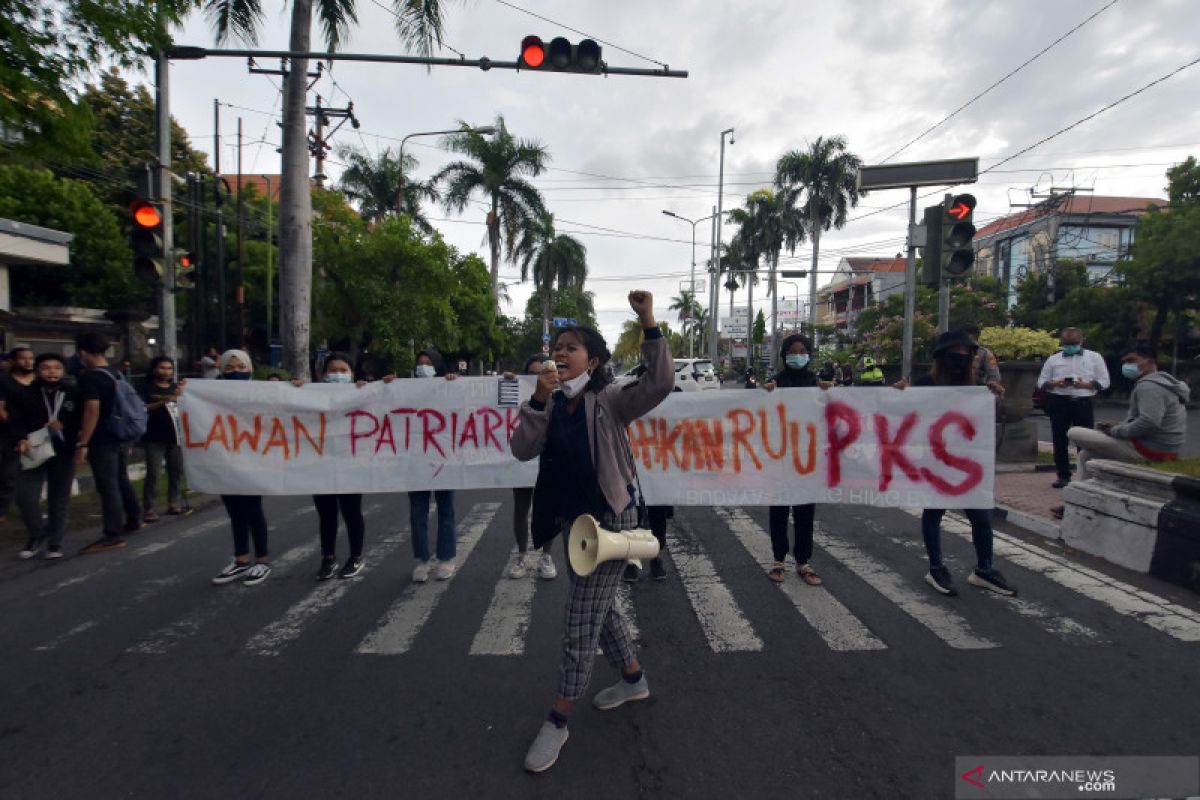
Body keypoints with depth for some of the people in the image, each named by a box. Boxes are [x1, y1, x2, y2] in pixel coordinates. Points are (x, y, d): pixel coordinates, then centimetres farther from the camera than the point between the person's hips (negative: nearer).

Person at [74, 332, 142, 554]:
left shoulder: (89, 377, -15)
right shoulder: (117, 374, 10)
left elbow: (92, 411, -22)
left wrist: (82, 444, -19)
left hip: (103, 440, -8)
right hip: (121, 436, 8)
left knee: (107, 487, -5)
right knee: (122, 480, 20)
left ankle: (113, 536, -3)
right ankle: (134, 520, 31)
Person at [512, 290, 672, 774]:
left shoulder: (610, 401, -12)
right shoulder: (551, 405, 2)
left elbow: (660, 383, -28)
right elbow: (522, 451, -11)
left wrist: (648, 323, -35)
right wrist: (538, 400, -23)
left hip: (609, 520, -7)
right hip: (571, 520, 7)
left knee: (582, 624, 1)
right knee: (599, 610, 22)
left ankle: (557, 722, 17)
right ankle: (634, 680, 44)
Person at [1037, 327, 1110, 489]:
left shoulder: (1094, 357, 8)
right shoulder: (1053, 359, 11)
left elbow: (1104, 382, 5)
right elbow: (1041, 381, 10)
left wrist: (1085, 384, -13)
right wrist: (1055, 383, -11)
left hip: (1083, 403, -1)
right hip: (1059, 403, 2)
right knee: (1060, 440, 5)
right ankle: (1063, 476, 14)